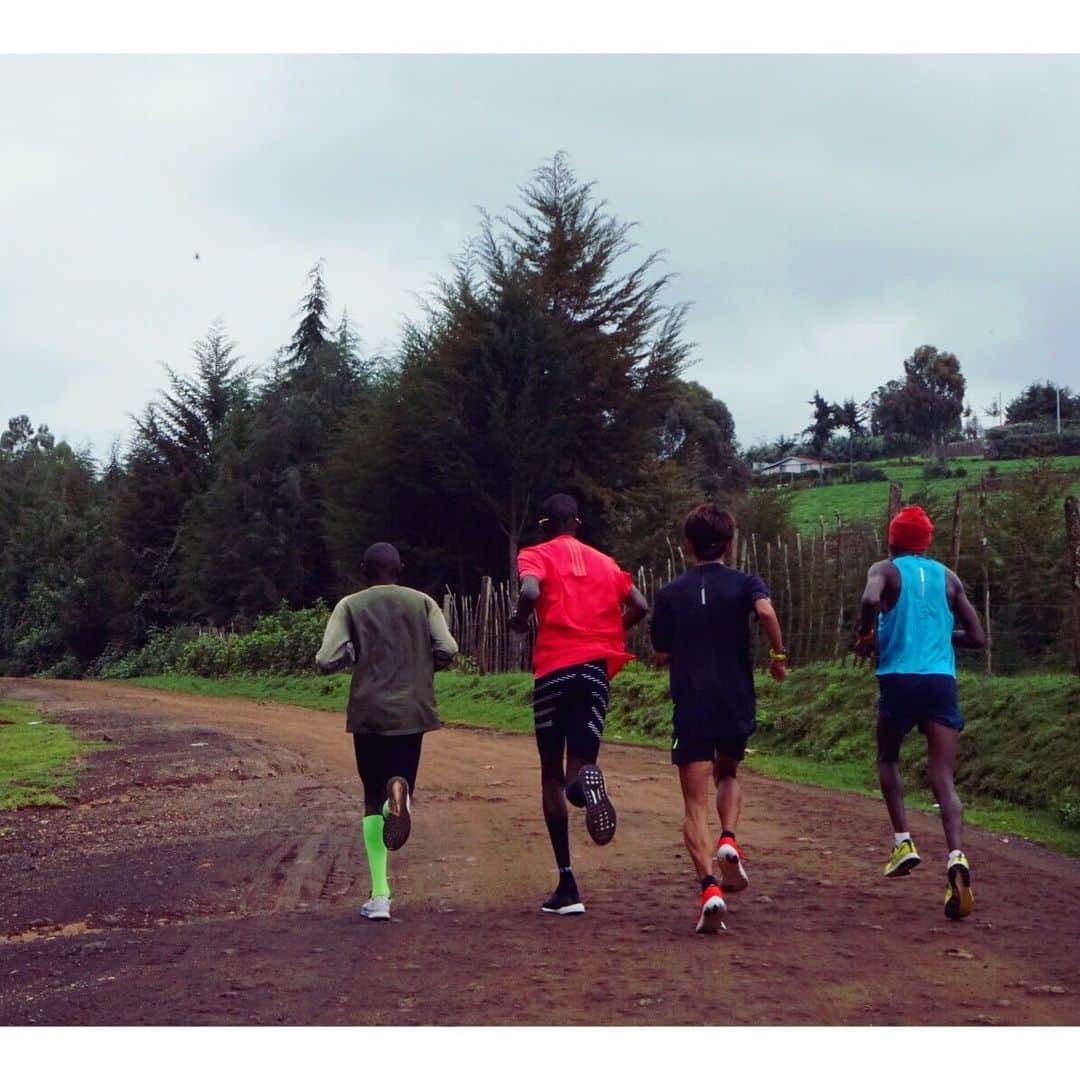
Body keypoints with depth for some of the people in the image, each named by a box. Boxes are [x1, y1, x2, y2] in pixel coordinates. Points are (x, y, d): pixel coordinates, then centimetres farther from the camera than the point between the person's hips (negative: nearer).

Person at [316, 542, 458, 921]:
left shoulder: (350, 606, 2)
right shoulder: (422, 602, 5)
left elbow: (326, 661, -9)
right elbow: (447, 651, -7)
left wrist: (353, 656, 13)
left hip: (368, 712, 0)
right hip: (412, 709, 0)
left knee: (372, 797, 9)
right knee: (400, 777, 15)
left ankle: (380, 896, -2)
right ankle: (400, 790, -26)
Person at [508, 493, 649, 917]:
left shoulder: (536, 556, 5)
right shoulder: (604, 562, 19)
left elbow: (530, 592, -16)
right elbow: (639, 607, 10)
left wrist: (519, 620, 4)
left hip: (555, 667, -3)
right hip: (596, 667, 3)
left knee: (552, 775, 9)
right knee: (580, 765, 4)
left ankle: (567, 885, 3)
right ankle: (587, 778, -39)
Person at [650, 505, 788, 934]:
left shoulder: (671, 593, 6)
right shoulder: (745, 584, 3)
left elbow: (662, 654, 9)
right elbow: (766, 611, -20)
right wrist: (779, 654, -7)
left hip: (690, 709, -1)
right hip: (737, 706, 1)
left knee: (696, 804, -1)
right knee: (727, 775, 28)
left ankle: (709, 887, -21)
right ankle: (728, 841, 1)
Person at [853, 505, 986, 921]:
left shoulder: (885, 571, 5)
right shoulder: (947, 577, 15)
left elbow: (871, 600, -19)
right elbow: (976, 637, 15)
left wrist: (864, 635, -1)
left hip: (899, 678, -2)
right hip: (942, 681, 2)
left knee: (888, 758, 24)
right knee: (943, 778, -4)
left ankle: (903, 841, 10)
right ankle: (956, 856, -27)